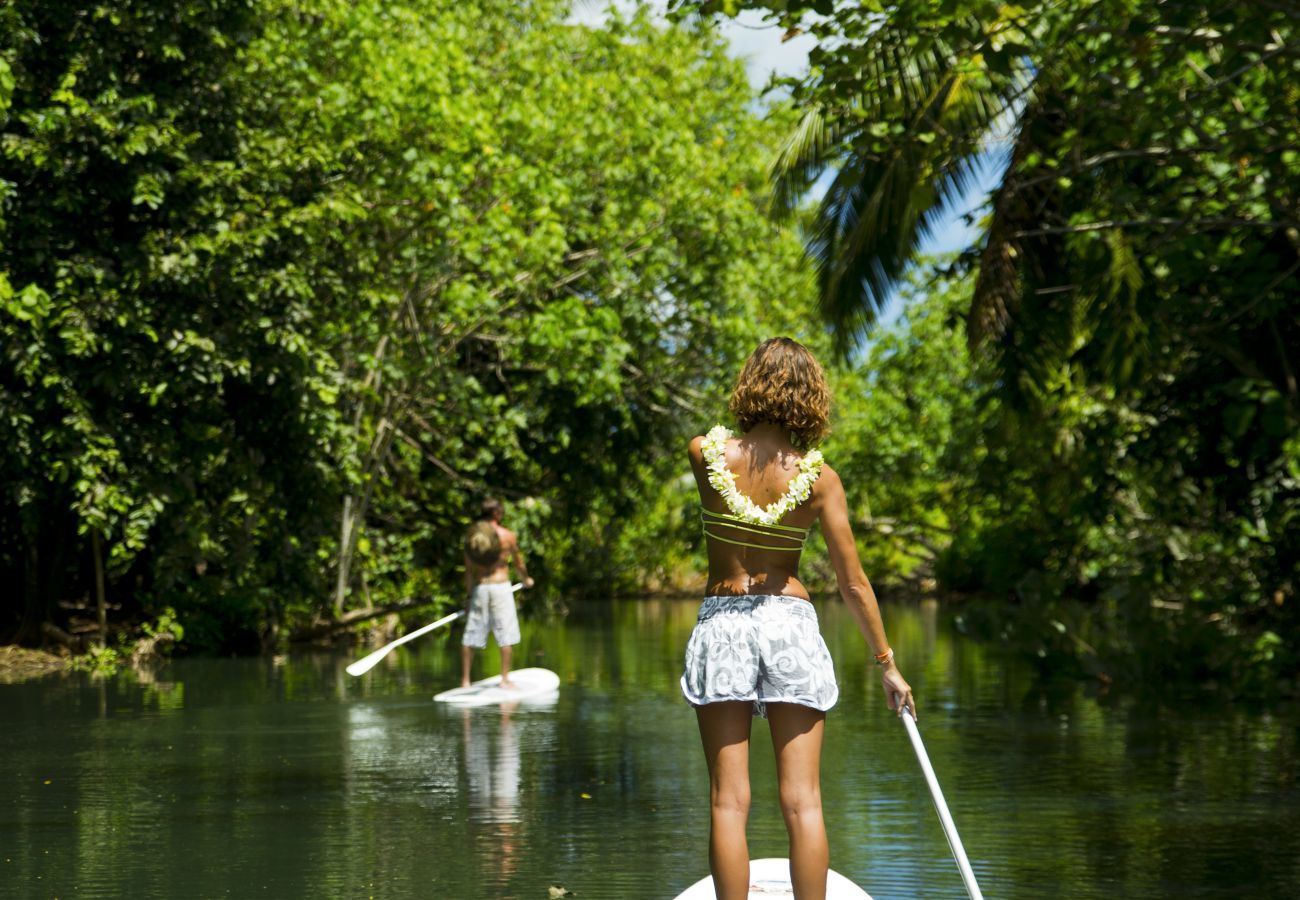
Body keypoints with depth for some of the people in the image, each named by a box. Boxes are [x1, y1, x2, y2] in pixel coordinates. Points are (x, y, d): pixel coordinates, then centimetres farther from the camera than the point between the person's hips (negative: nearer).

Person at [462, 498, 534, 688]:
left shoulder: (471, 536, 3)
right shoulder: (507, 535, -4)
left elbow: (468, 570, 4)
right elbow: (519, 563, 7)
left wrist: (469, 595, 10)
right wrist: (526, 580, 26)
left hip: (479, 587, 3)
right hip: (501, 586, -3)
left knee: (470, 637, 7)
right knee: (506, 635, 3)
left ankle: (465, 680, 8)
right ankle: (505, 678, 1)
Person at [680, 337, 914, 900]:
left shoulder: (706, 455, -7)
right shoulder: (817, 478, -6)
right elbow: (853, 583, -2)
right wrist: (886, 662, 6)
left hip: (721, 622, 0)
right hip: (790, 623, 0)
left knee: (728, 800, 1)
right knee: (802, 800, 2)